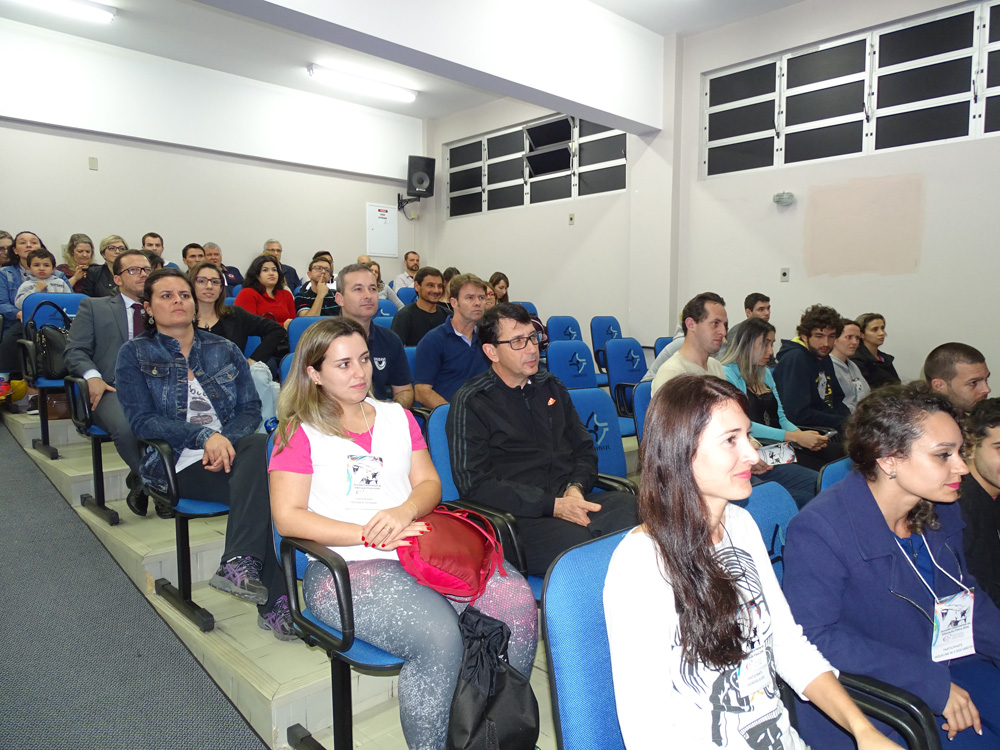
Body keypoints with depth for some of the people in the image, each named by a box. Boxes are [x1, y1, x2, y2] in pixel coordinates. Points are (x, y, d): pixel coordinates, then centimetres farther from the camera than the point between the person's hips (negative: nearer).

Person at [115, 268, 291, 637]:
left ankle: (237, 565, -36)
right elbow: (142, 420, -3)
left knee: (261, 445, -35)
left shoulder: (224, 350, 17)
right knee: (263, 487, -32)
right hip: (178, 464, -3)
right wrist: (204, 435, -18)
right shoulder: (134, 354, 10)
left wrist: (227, 440, -14)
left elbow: (250, 407, 8)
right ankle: (272, 602, -32)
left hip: (232, 448, 3)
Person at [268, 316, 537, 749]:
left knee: (518, 600, -18)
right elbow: (288, 517, -6)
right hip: (344, 568, -4)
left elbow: (429, 484, 13)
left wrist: (405, 511, -11)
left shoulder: (397, 417, 18)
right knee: (438, 634, -31)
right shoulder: (299, 433, 3)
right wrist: (371, 535, -15)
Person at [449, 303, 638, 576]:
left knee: (630, 506, -26)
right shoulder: (471, 402, 1)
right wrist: (553, 506, -14)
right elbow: (474, 482, -7)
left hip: (569, 501, 6)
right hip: (514, 515, -6)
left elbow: (584, 449, 23)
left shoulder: (551, 387, 20)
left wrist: (575, 488, -1)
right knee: (583, 543, -36)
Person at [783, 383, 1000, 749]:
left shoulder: (942, 509, 1)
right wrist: (931, 683, -25)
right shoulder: (818, 530, -25)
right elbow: (816, 636, -26)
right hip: (864, 692, -7)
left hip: (947, 663, 8)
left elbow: (966, 596, 15)